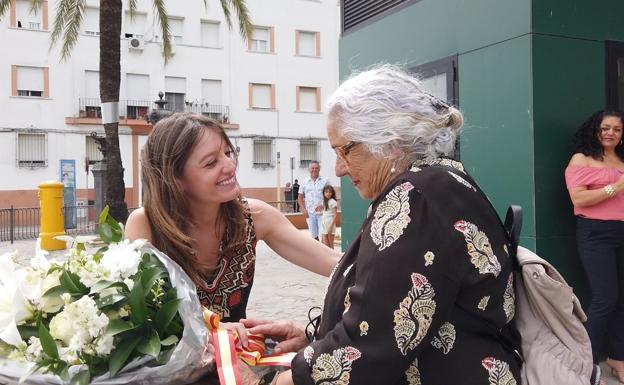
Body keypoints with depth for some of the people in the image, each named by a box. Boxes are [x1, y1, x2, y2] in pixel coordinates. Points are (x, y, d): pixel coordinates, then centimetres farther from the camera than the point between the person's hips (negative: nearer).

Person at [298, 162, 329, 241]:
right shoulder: (305, 182, 9)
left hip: (322, 213, -3)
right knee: (314, 235, 9)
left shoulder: (325, 181, 2)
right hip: (310, 213, 3)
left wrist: (323, 205, -16)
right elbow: (300, 197, 13)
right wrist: (303, 209, 0)